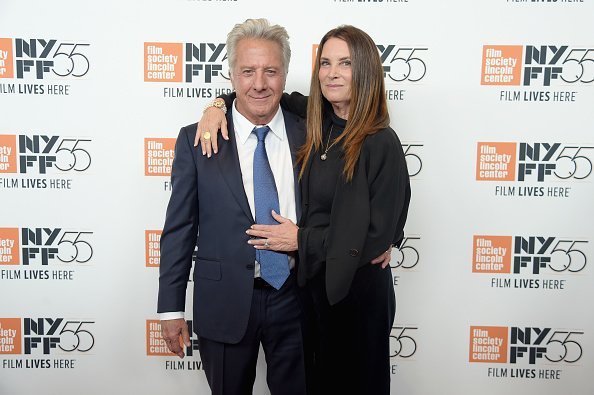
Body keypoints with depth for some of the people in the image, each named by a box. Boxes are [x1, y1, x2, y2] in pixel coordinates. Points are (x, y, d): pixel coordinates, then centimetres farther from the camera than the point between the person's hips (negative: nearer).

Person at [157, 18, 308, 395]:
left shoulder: (308, 134, -1)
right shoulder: (196, 140, -5)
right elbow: (179, 228, -3)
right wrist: (171, 308, -4)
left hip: (294, 296, 2)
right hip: (225, 300, -1)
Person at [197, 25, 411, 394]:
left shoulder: (381, 143, -19)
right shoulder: (316, 122, -3)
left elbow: (379, 236, -20)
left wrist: (301, 239, -15)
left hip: (356, 291, -6)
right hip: (312, 282, 6)